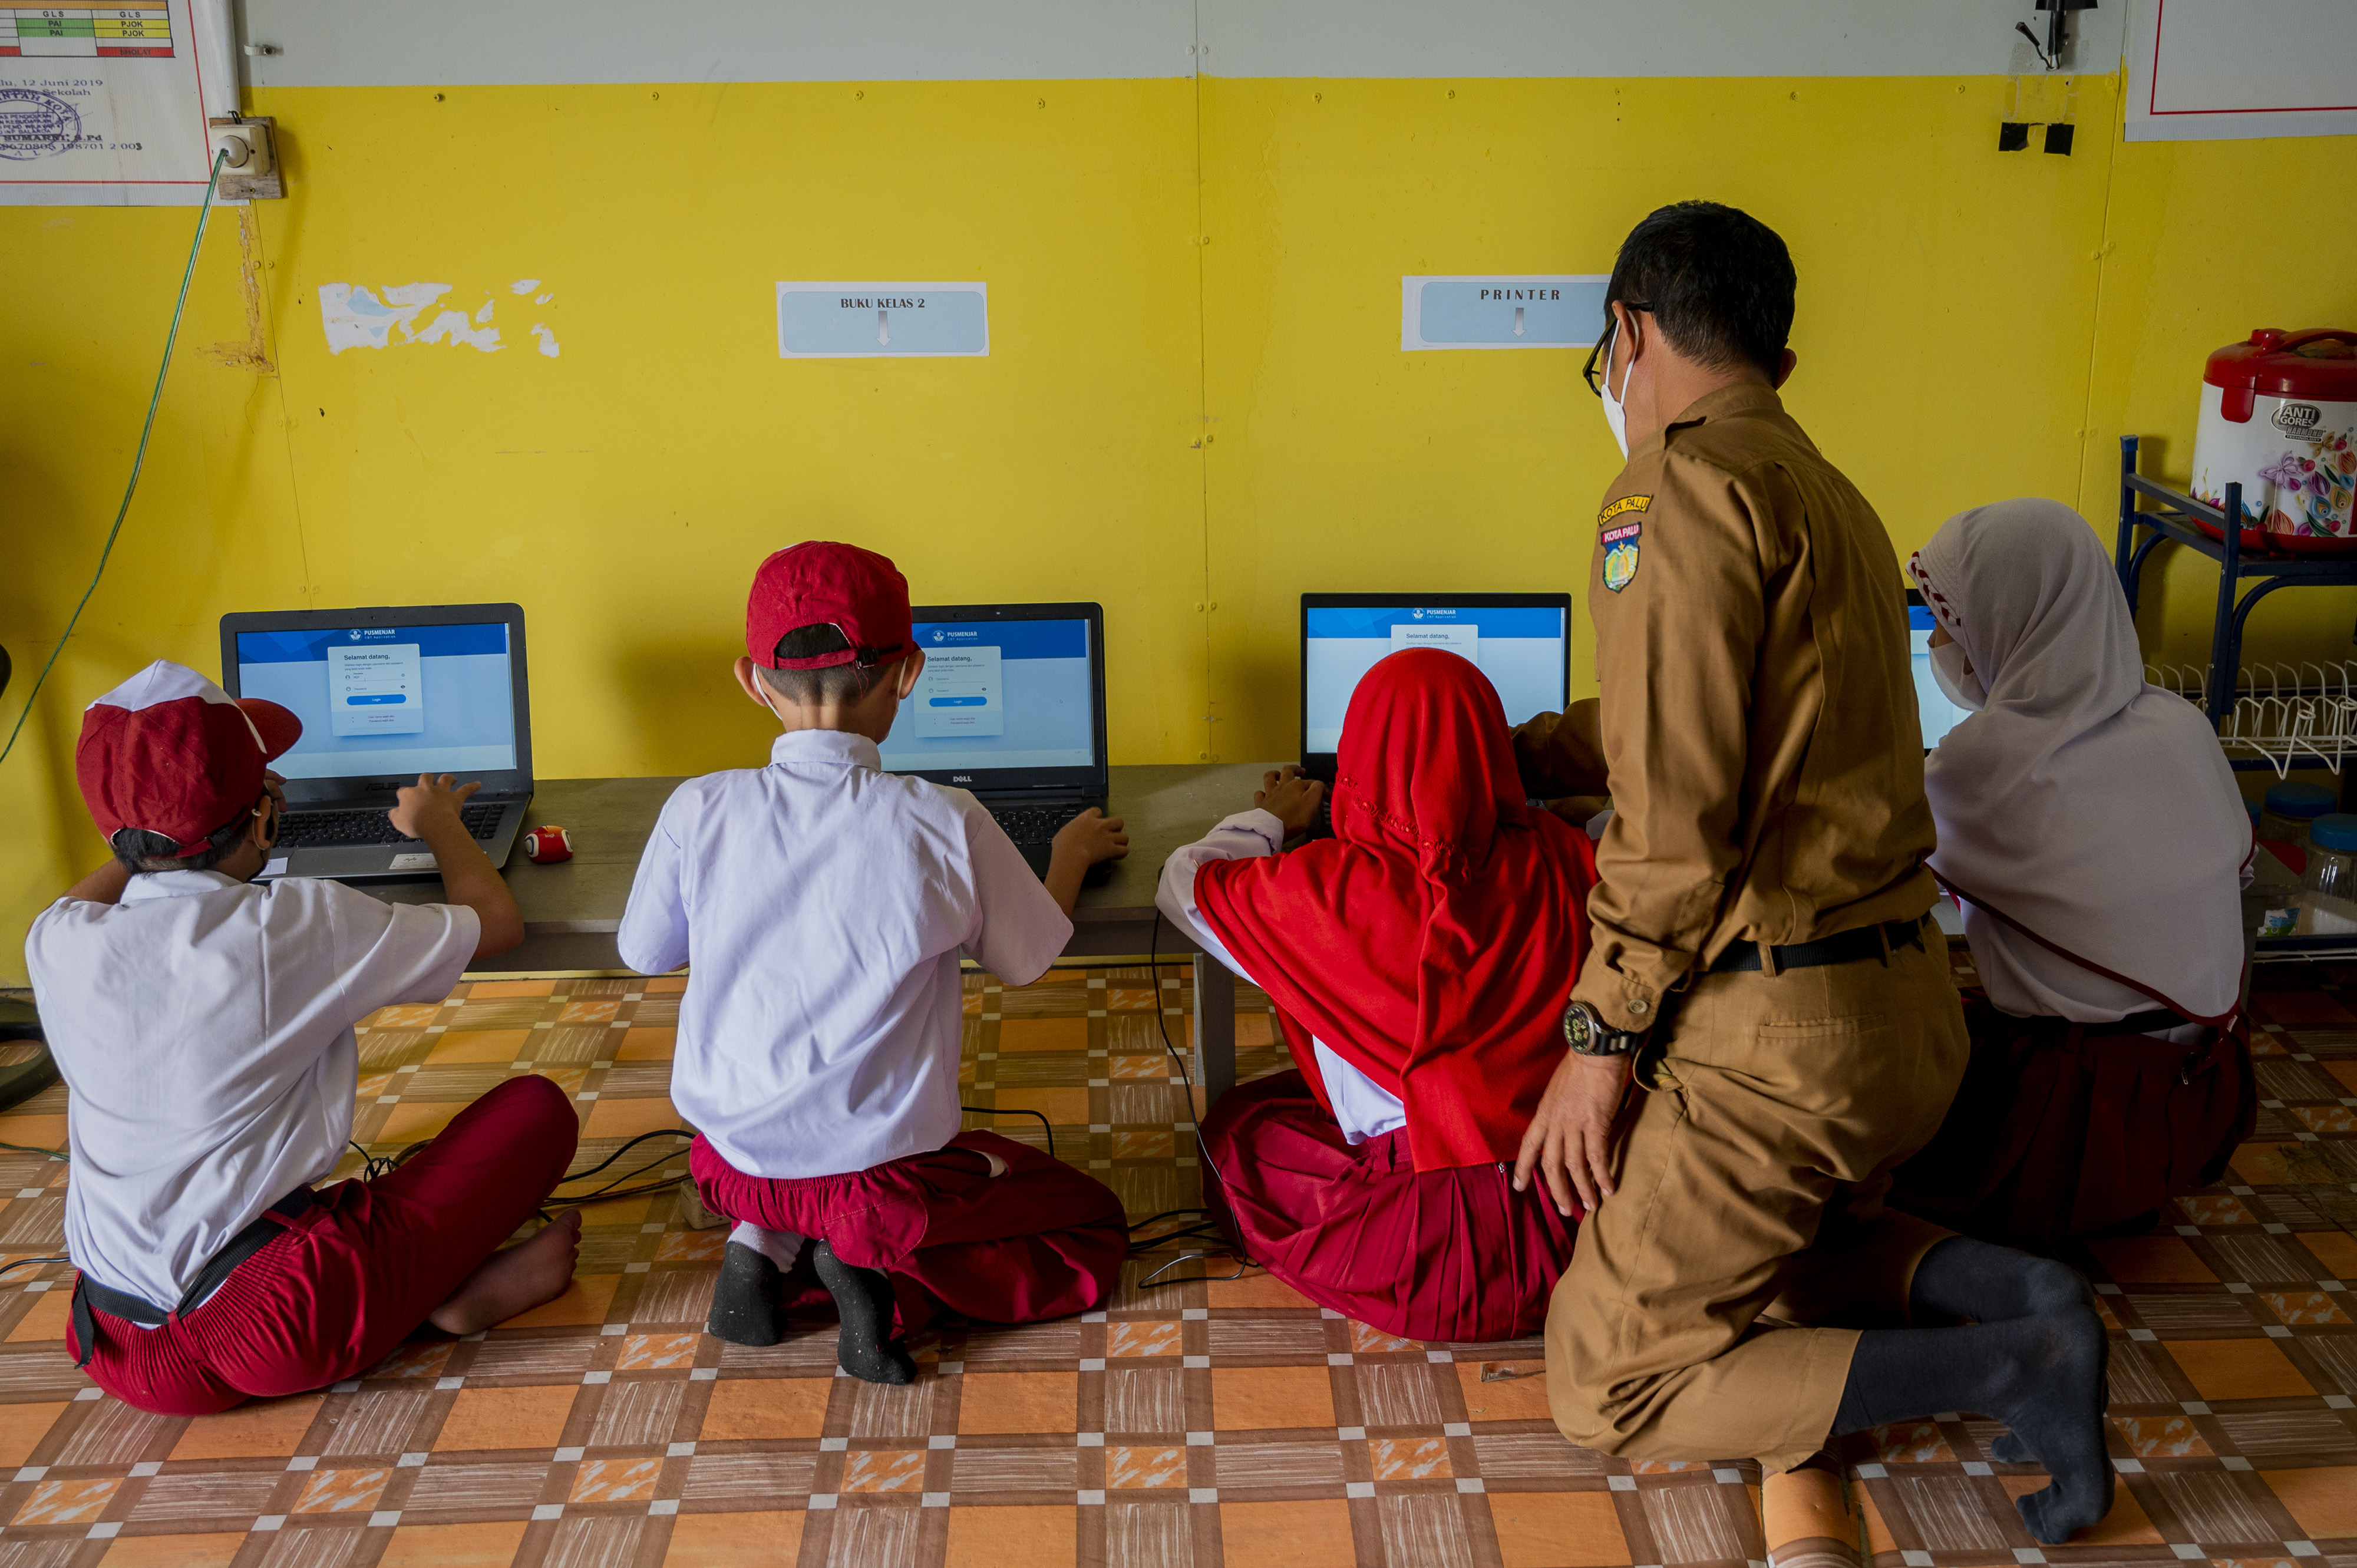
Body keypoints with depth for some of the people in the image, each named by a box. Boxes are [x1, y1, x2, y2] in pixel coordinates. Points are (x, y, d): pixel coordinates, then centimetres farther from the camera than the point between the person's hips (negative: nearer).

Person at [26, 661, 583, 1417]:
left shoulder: (57, 945, -1)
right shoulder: (296, 928, -15)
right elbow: (495, 922, 3)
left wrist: (169, 824, 42)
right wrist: (440, 826, 22)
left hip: (119, 1347, 5)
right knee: (537, 1107, 6)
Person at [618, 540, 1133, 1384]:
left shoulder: (699, 811, -13)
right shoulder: (943, 823, -18)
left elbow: (644, 953, 6)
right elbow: (1027, 958, 0)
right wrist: (1070, 854, 20)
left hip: (736, 1159, 4)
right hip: (881, 1170, -4)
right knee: (1097, 1227, 18)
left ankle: (763, 1244, 6)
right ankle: (876, 1269, -3)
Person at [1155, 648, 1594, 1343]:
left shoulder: (1333, 885, -14)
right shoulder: (1557, 857, -6)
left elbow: (1187, 884, 4)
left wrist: (1269, 819, 22)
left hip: (1429, 1262, -4)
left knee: (1233, 1125, 20)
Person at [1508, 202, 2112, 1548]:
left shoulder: (1685, 488, -14)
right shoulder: (1829, 497, 15)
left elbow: (1679, 807, -20)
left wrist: (1603, 1035, -13)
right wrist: (1521, 751, 37)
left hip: (1776, 1031, -9)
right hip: (1906, 1007, 10)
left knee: (1607, 1387, 2)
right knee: (1778, 1244, 32)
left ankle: (2013, 1367, -6)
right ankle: (2006, 1288, 6)